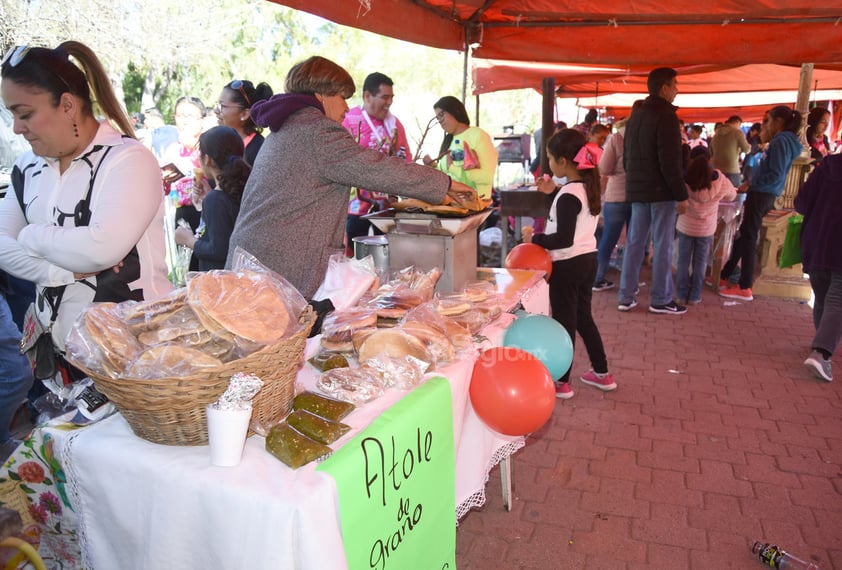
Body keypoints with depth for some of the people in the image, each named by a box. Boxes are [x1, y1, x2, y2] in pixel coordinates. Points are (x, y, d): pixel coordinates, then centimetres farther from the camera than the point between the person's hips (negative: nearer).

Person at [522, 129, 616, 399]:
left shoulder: (568, 195, -22)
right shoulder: (588, 186, 6)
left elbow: (563, 239, -26)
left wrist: (534, 238, -14)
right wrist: (553, 193, 12)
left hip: (567, 265, -9)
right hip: (588, 259, 9)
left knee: (564, 322, 3)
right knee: (582, 316, 20)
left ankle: (561, 382, 15)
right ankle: (602, 373, 30)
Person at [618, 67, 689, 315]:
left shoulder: (635, 117, 14)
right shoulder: (666, 117, -12)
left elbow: (627, 156, 19)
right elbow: (671, 162, -17)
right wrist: (682, 195, -13)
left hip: (637, 190, 8)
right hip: (661, 191, -7)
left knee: (635, 242, 8)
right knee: (663, 245, -1)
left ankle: (626, 297, 10)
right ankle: (661, 300, 5)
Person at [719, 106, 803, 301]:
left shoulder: (781, 141, -13)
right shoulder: (784, 141, 16)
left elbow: (776, 175, -21)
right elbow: (772, 171, 17)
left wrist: (751, 185, -14)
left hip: (761, 195, -10)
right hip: (764, 195, 10)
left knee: (748, 239, -5)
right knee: (742, 236, 14)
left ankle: (745, 288, 1)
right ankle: (724, 276, 23)